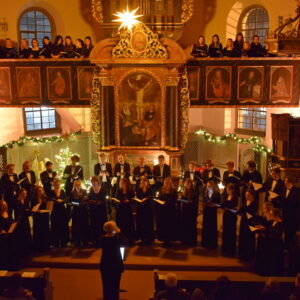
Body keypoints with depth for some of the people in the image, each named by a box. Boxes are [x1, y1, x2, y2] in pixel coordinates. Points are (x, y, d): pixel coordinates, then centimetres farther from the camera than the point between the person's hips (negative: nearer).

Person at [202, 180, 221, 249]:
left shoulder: (217, 194, -6)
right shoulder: (206, 193, 10)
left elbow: (219, 204, -8)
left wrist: (213, 204, -23)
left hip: (212, 212, -5)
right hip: (206, 211, 5)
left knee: (212, 228, -1)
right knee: (205, 227, 7)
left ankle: (212, 244, 8)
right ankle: (205, 243, 18)